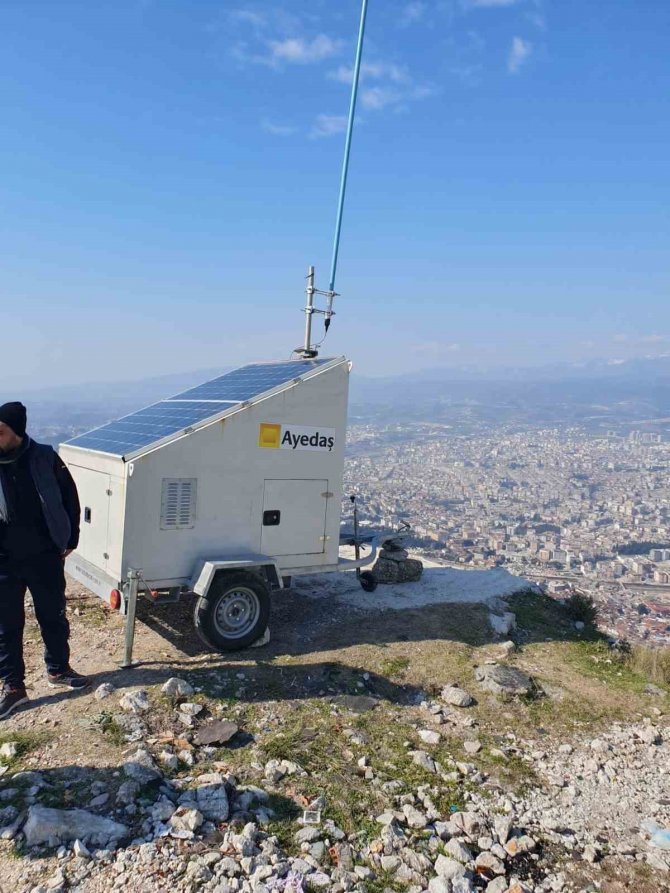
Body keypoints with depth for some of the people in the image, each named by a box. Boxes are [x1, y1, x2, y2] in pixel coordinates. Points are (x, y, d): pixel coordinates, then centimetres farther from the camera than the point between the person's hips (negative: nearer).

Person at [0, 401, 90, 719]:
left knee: (54, 617, 15)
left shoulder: (45, 459, -9)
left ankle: (58, 670, 35)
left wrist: (70, 539, 2)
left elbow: (70, 498, 2)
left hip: (46, 556, 0)